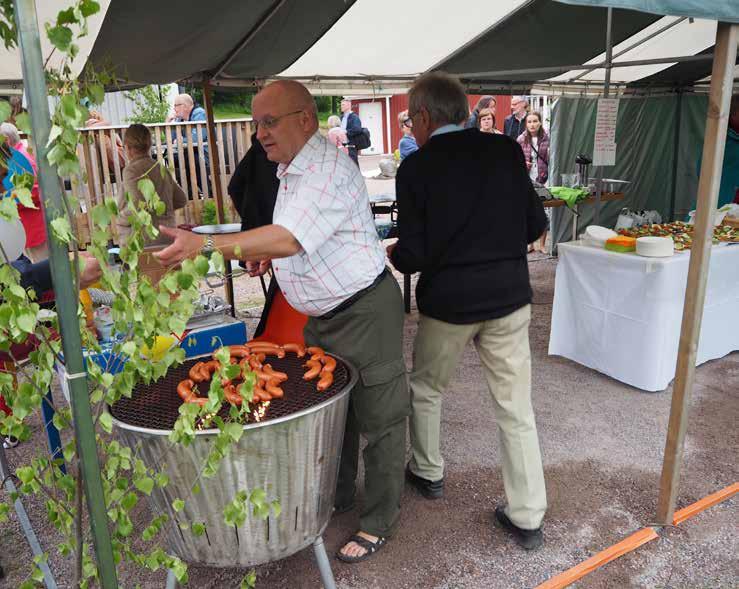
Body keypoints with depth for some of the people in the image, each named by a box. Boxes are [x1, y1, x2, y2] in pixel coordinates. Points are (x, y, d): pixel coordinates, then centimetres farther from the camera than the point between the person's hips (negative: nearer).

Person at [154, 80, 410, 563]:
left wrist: (205, 244, -35)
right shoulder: (293, 169, 10)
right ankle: (338, 496, 40)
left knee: (378, 419, 4)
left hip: (365, 311, -10)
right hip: (324, 314, 10)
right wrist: (267, 256, 5)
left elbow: (288, 238, -33)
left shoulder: (328, 170, -22)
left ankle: (380, 520, 20)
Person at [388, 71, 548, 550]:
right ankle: (528, 517, 19)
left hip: (447, 302, -2)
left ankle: (428, 473, 41)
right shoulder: (506, 150, -2)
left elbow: (412, 257, -12)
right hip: (509, 297, 3)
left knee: (426, 390, 23)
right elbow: (536, 225, 3)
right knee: (516, 408, 11)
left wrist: (392, 253, 10)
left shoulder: (415, 168, -10)